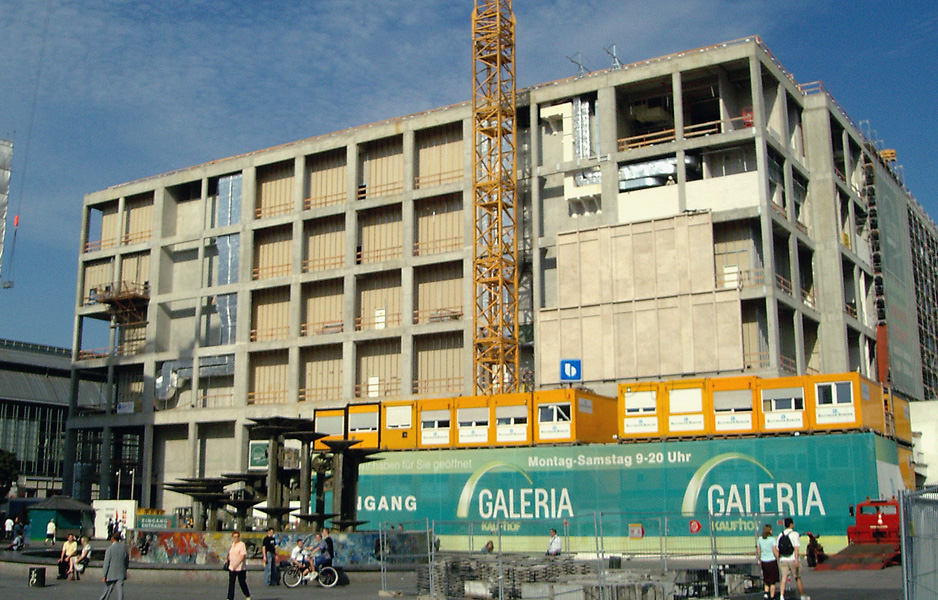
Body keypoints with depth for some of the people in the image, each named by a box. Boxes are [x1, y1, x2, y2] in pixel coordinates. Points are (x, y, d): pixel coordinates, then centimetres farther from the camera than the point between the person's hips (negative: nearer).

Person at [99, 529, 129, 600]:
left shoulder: (109, 549, -11)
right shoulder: (124, 546, 1)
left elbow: (106, 563, -10)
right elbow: (127, 560, 10)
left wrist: (104, 575, -6)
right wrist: (125, 569, 23)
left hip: (111, 574, -3)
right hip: (121, 574, 3)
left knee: (107, 591, 10)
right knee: (120, 590, 1)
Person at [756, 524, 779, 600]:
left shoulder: (759, 539, 2)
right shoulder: (772, 539, -12)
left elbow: (758, 552, 7)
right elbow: (775, 551, -13)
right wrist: (779, 559, -3)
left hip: (764, 562, 5)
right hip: (772, 561, -4)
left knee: (766, 579, 19)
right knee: (773, 581, 6)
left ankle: (766, 592, 3)